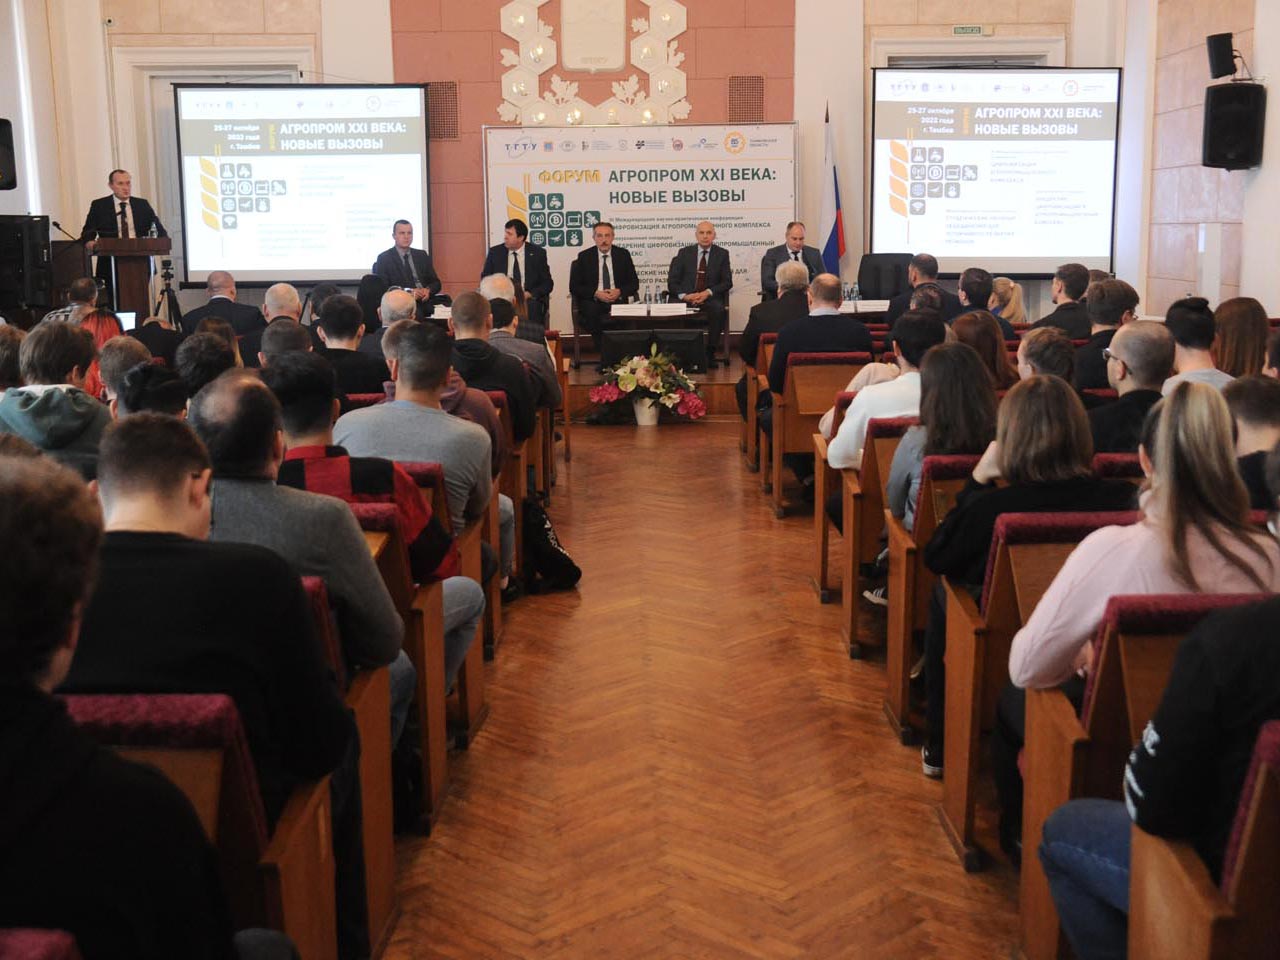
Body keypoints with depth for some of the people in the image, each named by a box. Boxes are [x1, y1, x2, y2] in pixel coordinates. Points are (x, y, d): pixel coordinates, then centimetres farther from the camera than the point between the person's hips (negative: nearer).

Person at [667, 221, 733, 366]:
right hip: (686, 299, 0)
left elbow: (727, 282, 5)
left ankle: (710, 353, -23)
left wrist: (708, 292, -12)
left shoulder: (722, 254, 12)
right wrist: (684, 295, -14)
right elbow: (672, 280, 6)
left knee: (719, 309, -34)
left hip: (710, 299, 0)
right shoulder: (684, 253, 13)